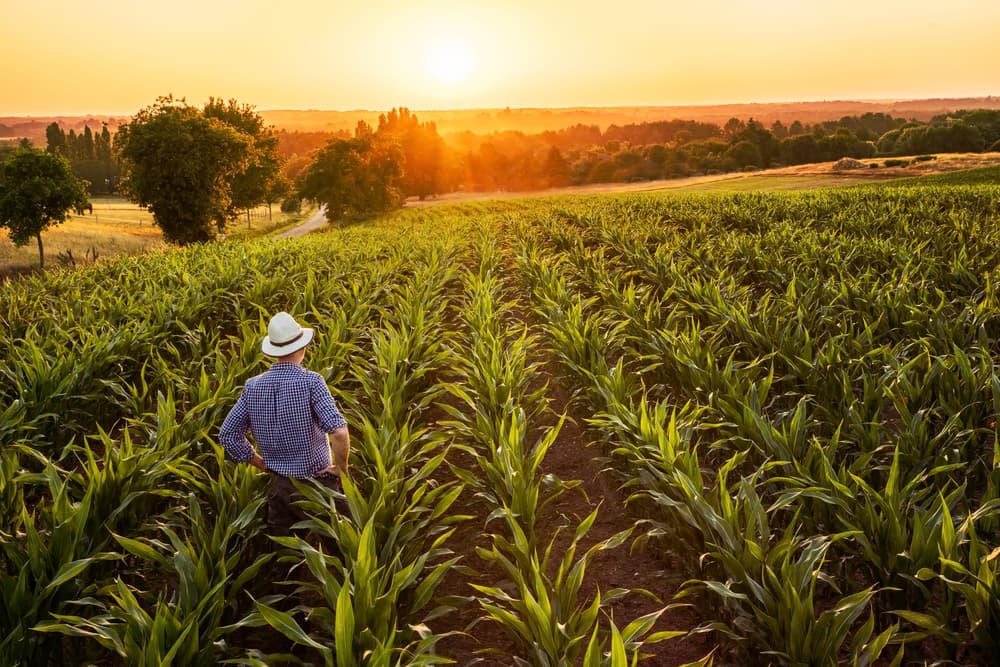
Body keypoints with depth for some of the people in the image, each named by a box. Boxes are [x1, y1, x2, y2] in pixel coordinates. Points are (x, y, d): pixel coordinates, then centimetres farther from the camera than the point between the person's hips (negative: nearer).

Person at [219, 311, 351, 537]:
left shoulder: (253, 386, -2)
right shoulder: (311, 381, -18)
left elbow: (228, 435, 4)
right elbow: (339, 431, -29)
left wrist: (263, 464, 11)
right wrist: (341, 468, -14)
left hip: (279, 487, 4)